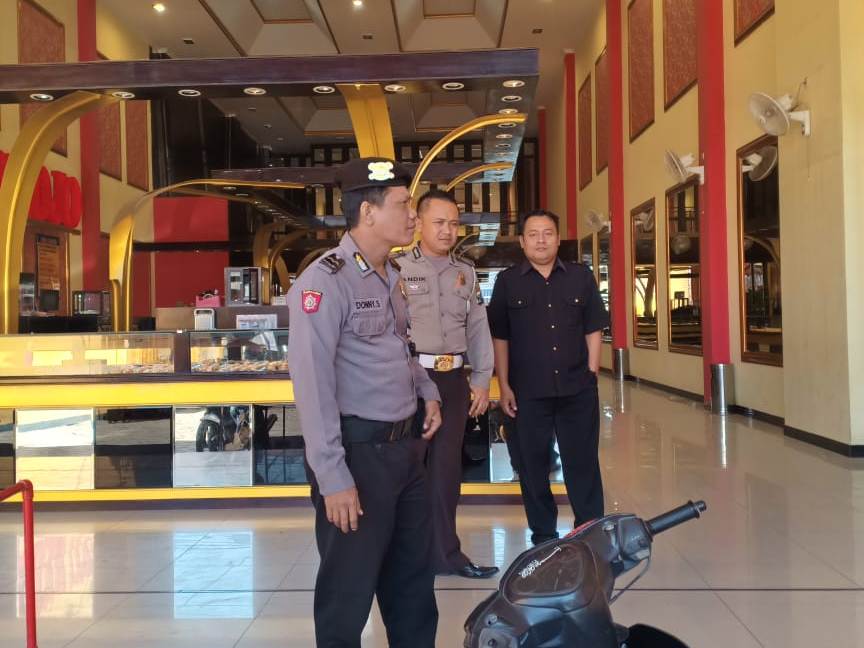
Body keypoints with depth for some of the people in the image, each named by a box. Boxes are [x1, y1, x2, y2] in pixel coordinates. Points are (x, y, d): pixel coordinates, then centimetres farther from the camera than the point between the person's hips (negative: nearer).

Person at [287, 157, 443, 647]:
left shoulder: (392, 275, 11)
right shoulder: (325, 281, -17)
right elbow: (313, 385, -22)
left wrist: (427, 392, 11)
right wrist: (333, 477, -24)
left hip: (406, 446, 8)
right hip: (360, 452, -8)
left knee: (414, 579, 20)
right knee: (349, 590, 5)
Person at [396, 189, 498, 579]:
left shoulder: (465, 273, 13)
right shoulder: (398, 269, -5)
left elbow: (478, 329, 15)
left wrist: (481, 380, 12)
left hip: (454, 378, 5)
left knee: (446, 467, 12)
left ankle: (444, 553, 23)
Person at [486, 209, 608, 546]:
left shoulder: (581, 277, 5)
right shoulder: (507, 281, 2)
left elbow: (593, 331, 7)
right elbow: (500, 338, 2)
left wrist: (591, 375, 0)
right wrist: (504, 386, -2)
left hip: (577, 388, 1)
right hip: (528, 391, 0)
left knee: (583, 461, 8)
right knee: (533, 464, 8)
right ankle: (543, 533, 22)